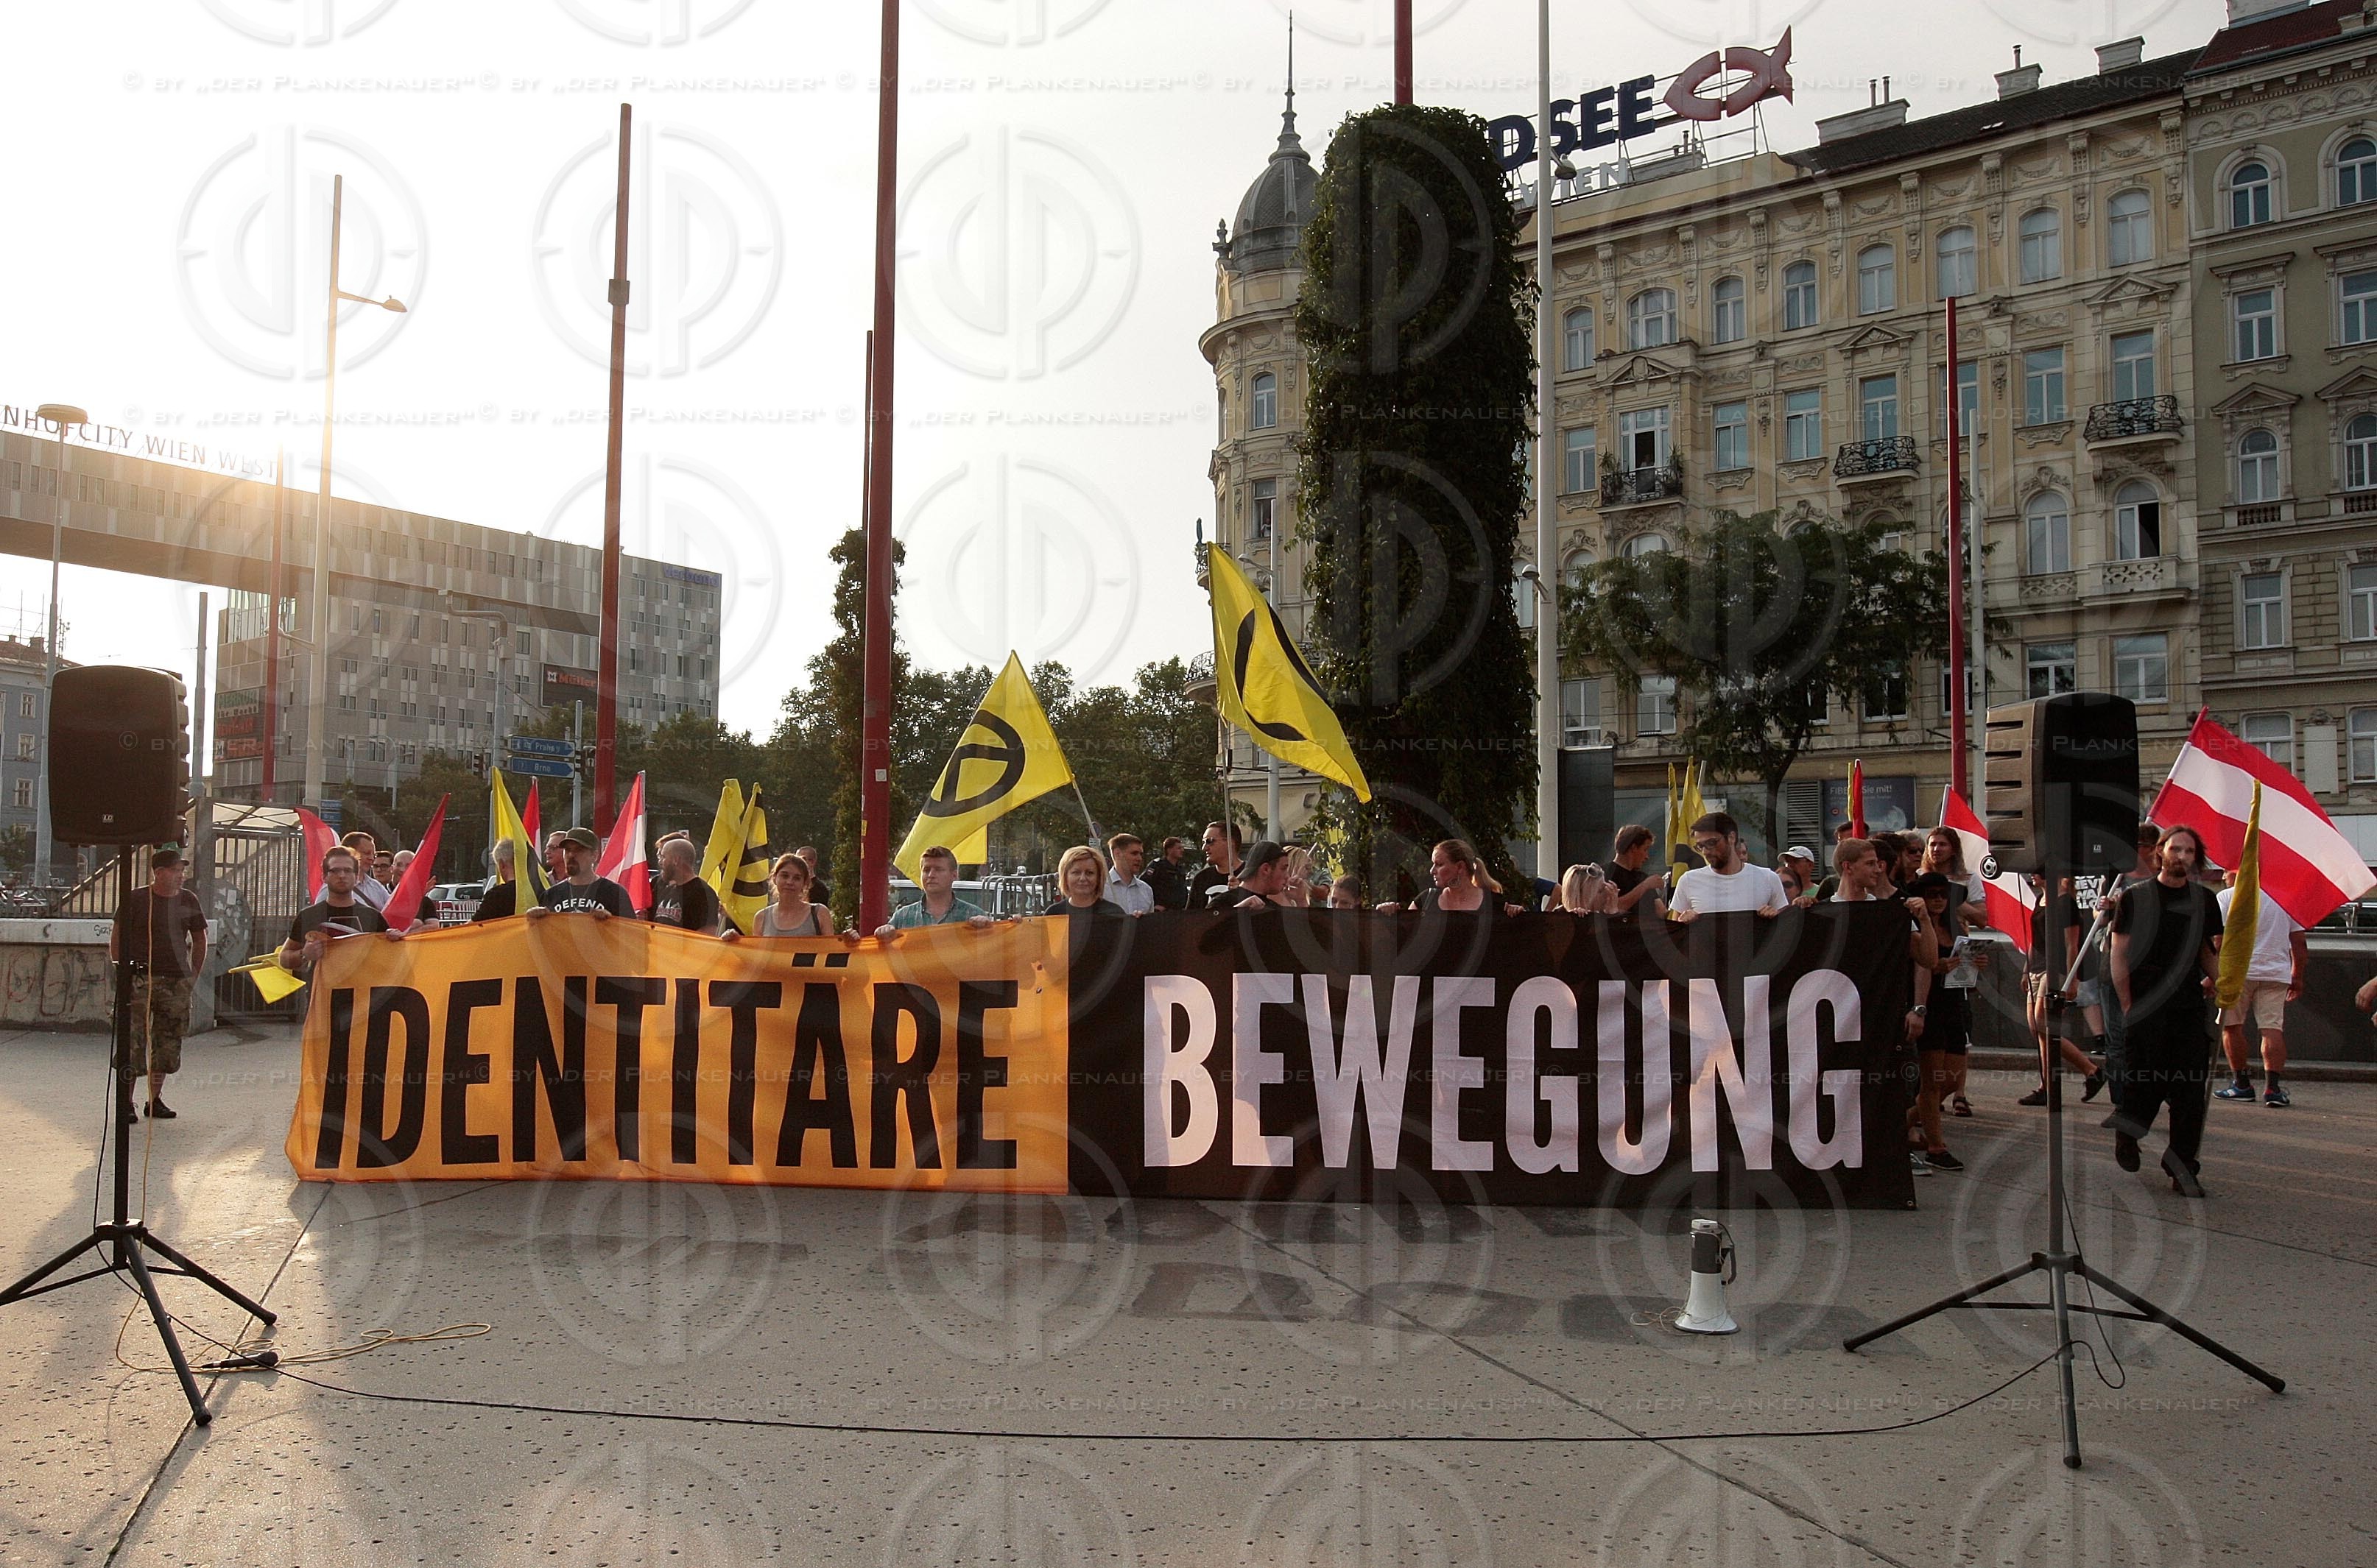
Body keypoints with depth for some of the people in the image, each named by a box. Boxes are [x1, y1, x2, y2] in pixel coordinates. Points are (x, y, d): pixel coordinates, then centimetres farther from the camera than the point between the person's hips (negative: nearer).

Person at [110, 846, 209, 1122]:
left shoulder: (188, 900, 9)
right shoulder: (135, 900, -2)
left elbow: (199, 940, 18)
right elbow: (116, 938, 4)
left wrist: (192, 975, 13)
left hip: (177, 982, 4)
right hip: (140, 978, -4)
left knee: (168, 1043, 8)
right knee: (133, 1041, -7)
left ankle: (155, 1100, 18)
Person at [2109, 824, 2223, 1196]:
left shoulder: (2204, 899, 13)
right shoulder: (2136, 896, 2)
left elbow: (2209, 952, 22)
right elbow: (2119, 954, 0)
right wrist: (2127, 1006, -6)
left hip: (2189, 1007, 3)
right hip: (2146, 1008, -3)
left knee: (2190, 1090, -1)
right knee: (2147, 1082, -3)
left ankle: (2183, 1168, 7)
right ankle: (2127, 1128, 27)